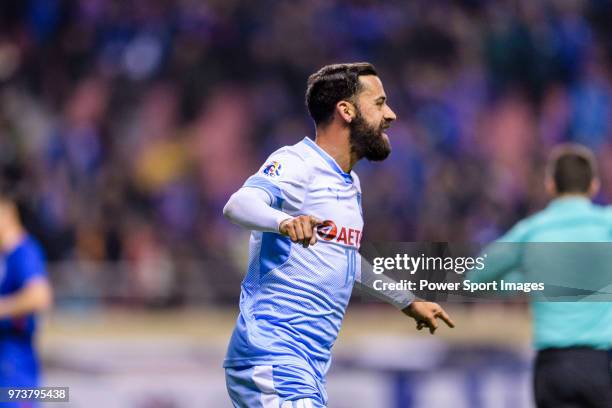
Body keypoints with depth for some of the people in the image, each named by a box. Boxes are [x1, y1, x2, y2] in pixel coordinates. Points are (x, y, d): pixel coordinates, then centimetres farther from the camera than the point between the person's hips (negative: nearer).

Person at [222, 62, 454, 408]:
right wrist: (285, 222, -50)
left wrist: (407, 302, 46)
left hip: (312, 368, 9)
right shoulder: (296, 163, -10)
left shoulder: (351, 184, 19)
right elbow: (240, 204, -29)